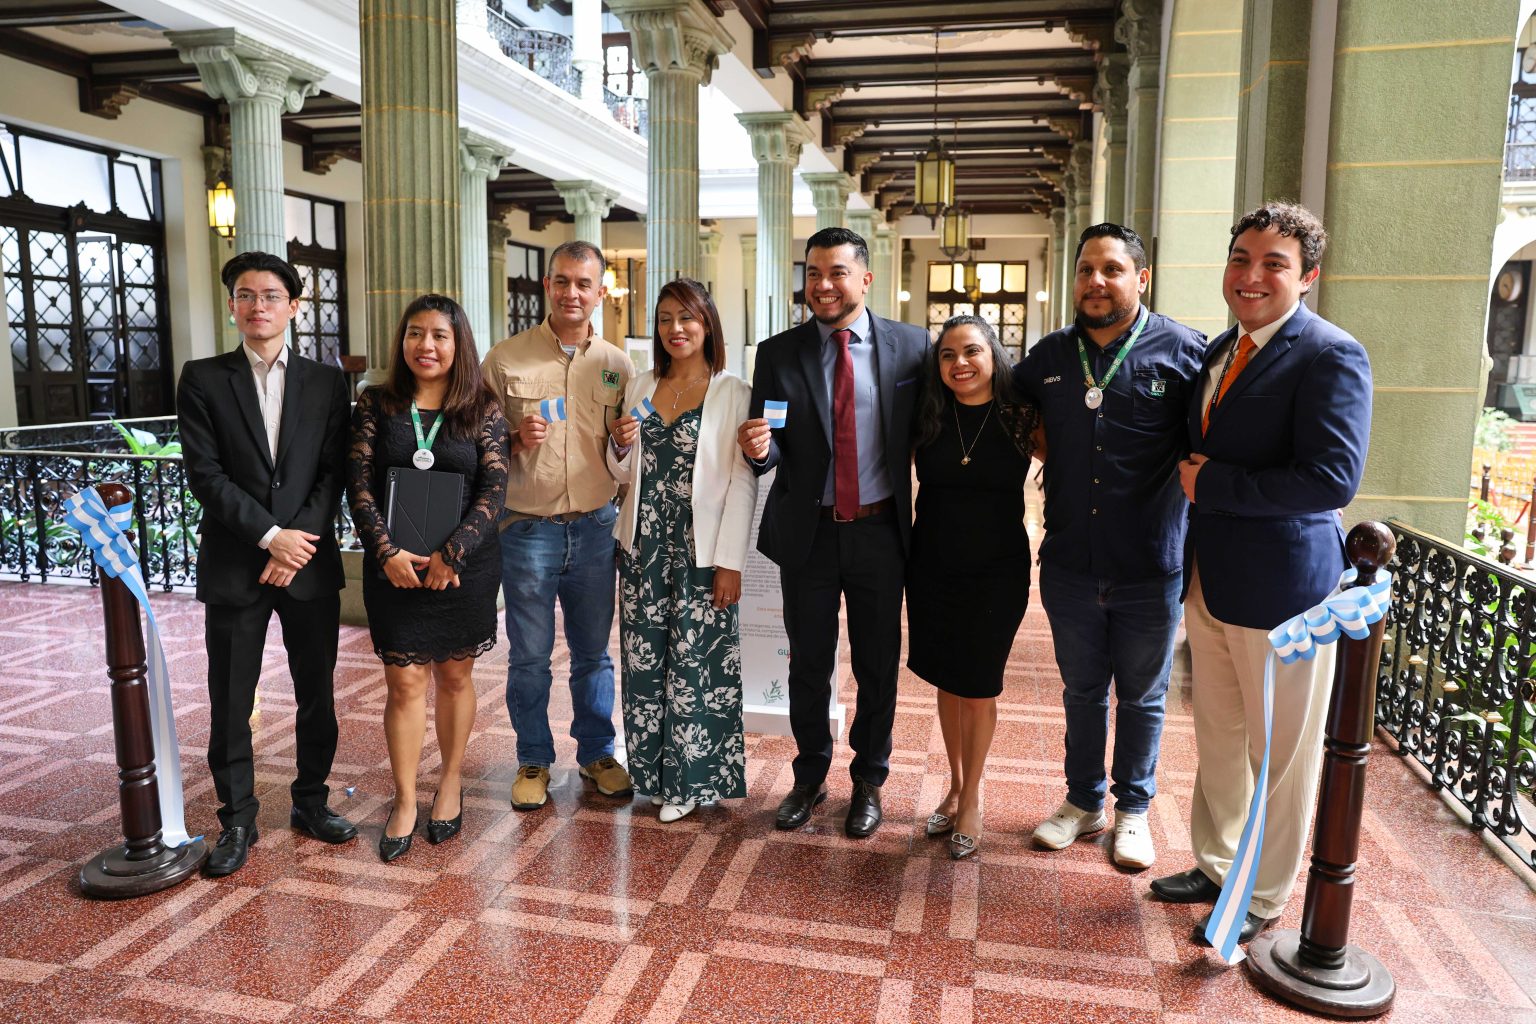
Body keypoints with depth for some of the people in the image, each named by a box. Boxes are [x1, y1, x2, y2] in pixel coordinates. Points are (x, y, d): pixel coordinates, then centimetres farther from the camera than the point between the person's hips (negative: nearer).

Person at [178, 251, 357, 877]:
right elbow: (204, 473, -6)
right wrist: (270, 536, -14)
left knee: (317, 694, 10)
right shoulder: (202, 379, 2)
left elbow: (333, 473, 0)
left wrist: (300, 541, -11)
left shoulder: (327, 382, 6)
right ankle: (237, 819, 21)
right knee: (230, 702, 6)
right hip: (234, 566, -1)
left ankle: (311, 801, 27)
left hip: (311, 564, 1)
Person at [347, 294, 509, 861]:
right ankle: (405, 802, 13)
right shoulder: (376, 405, 2)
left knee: (454, 676, 12)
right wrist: (387, 551, -13)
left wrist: (452, 553, -15)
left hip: (464, 566, 0)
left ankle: (451, 782, 29)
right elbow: (359, 483, -2)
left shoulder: (483, 409, -1)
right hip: (395, 566, 0)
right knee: (404, 682, 2)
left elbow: (493, 488, -7)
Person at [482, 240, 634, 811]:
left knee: (593, 652, 13)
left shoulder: (618, 366, 7)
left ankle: (597, 753, 30)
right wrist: (515, 440, -17)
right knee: (529, 656, 8)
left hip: (597, 528, 2)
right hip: (528, 528, -2)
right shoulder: (504, 360, -1)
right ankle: (534, 761, 26)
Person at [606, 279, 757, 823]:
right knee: (643, 661, 10)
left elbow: (742, 481, -8)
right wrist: (620, 446, -7)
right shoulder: (640, 387, 9)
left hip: (700, 551, -4)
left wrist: (730, 562, -12)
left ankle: (688, 780, 19)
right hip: (643, 548, 5)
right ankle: (651, 771, 26)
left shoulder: (733, 391, -5)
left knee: (695, 665, 2)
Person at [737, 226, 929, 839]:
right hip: (807, 534, 1)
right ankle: (810, 777, 34)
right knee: (808, 664, 13)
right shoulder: (779, 354, 0)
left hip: (879, 531, 0)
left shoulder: (910, 346, -2)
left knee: (879, 665, 12)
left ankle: (868, 782, 32)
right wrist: (760, 449, -23)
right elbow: (772, 451, 0)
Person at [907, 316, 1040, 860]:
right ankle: (956, 783, 35)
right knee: (947, 681, 15)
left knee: (980, 688, 8)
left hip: (997, 572, -2)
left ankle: (972, 794, 29)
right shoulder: (927, 416, -3)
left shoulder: (1020, 416, -8)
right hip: (932, 569, 2)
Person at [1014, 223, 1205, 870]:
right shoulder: (1050, 356, 4)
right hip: (1069, 566, 3)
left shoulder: (1183, 351, -8)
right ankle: (1083, 801, 38)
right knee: (1081, 691, 19)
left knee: (1142, 697, 15)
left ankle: (1133, 809, 35)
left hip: (1149, 571, -3)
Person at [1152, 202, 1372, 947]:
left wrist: (1210, 483, -19)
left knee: (1281, 753, 9)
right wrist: (1194, 475, 3)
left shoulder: (1330, 356, -15)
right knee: (1218, 739, 20)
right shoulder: (1222, 350, 11)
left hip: (1281, 587, -8)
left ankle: (1263, 899, 27)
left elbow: (1333, 478, -25)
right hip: (1210, 579, 8)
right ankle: (1215, 866, 38)